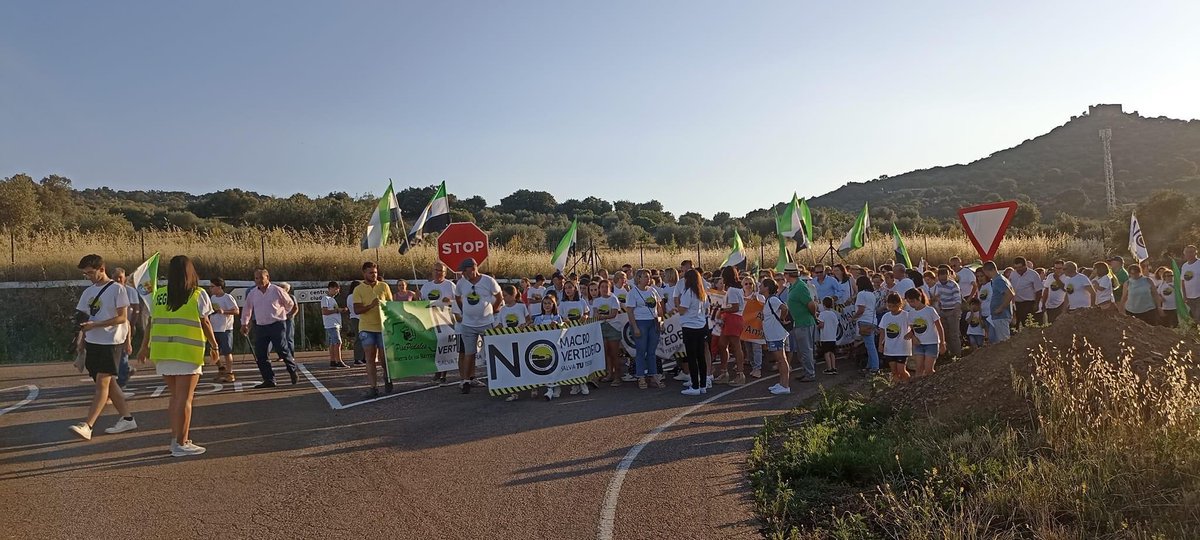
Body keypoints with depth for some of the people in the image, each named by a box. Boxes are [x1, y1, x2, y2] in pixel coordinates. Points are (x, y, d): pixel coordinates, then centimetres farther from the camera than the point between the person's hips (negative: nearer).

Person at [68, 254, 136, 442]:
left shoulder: (117, 289, -8)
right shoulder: (88, 292, 14)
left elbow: (122, 317, -13)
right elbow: (84, 318, 18)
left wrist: (94, 325, -19)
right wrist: (81, 339, 7)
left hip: (111, 342, -8)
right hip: (92, 342, 8)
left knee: (102, 383, -9)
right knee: (108, 383, 9)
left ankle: (87, 426, -13)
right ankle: (127, 419, 17)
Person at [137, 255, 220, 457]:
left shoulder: (159, 295, 8)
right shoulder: (197, 295, -4)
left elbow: (151, 323, 11)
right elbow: (205, 323, -3)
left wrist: (145, 347, 22)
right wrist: (214, 346, 7)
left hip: (163, 351, 5)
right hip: (187, 352, -5)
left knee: (175, 397, 17)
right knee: (184, 398, -1)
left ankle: (176, 438, 24)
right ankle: (181, 444, 0)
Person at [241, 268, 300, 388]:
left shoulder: (276, 290, -3)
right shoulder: (252, 293, 8)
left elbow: (290, 303, 11)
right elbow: (246, 309, 22)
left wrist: (282, 313, 17)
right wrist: (244, 323, 25)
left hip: (276, 325, -4)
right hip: (260, 327, 4)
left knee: (282, 350, -9)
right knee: (260, 354, -1)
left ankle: (294, 371, 12)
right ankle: (269, 380, 6)